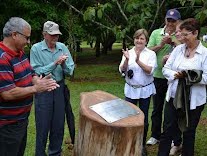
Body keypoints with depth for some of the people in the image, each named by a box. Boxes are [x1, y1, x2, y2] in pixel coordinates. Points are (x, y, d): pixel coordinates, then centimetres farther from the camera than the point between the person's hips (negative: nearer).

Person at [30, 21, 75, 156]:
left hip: (60, 88, 4)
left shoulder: (63, 47, 1)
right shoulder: (36, 49, -9)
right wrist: (55, 63, -21)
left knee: (59, 124, 12)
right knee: (43, 126, 4)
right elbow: (37, 72, -15)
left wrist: (63, 64, -20)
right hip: (43, 90, -3)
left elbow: (70, 71, 0)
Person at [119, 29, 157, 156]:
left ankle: (142, 145, 24)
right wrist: (127, 60, -23)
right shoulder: (128, 53, 2)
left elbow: (150, 71, -16)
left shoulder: (151, 54, -5)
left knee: (143, 118, 9)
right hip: (130, 89, 1)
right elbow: (122, 70, -5)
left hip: (145, 90, -1)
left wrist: (138, 61, -28)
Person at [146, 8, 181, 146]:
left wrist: (173, 43, -24)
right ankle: (155, 135, 27)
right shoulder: (156, 33, 2)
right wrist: (161, 45, -16)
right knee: (157, 107, 13)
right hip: (158, 76, 2)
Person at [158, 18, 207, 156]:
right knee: (168, 130, 7)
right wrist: (175, 74, -16)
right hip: (174, 96, 3)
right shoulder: (178, 49, 3)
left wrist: (190, 76, -22)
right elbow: (166, 69, 3)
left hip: (194, 100, -3)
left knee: (189, 132, 14)